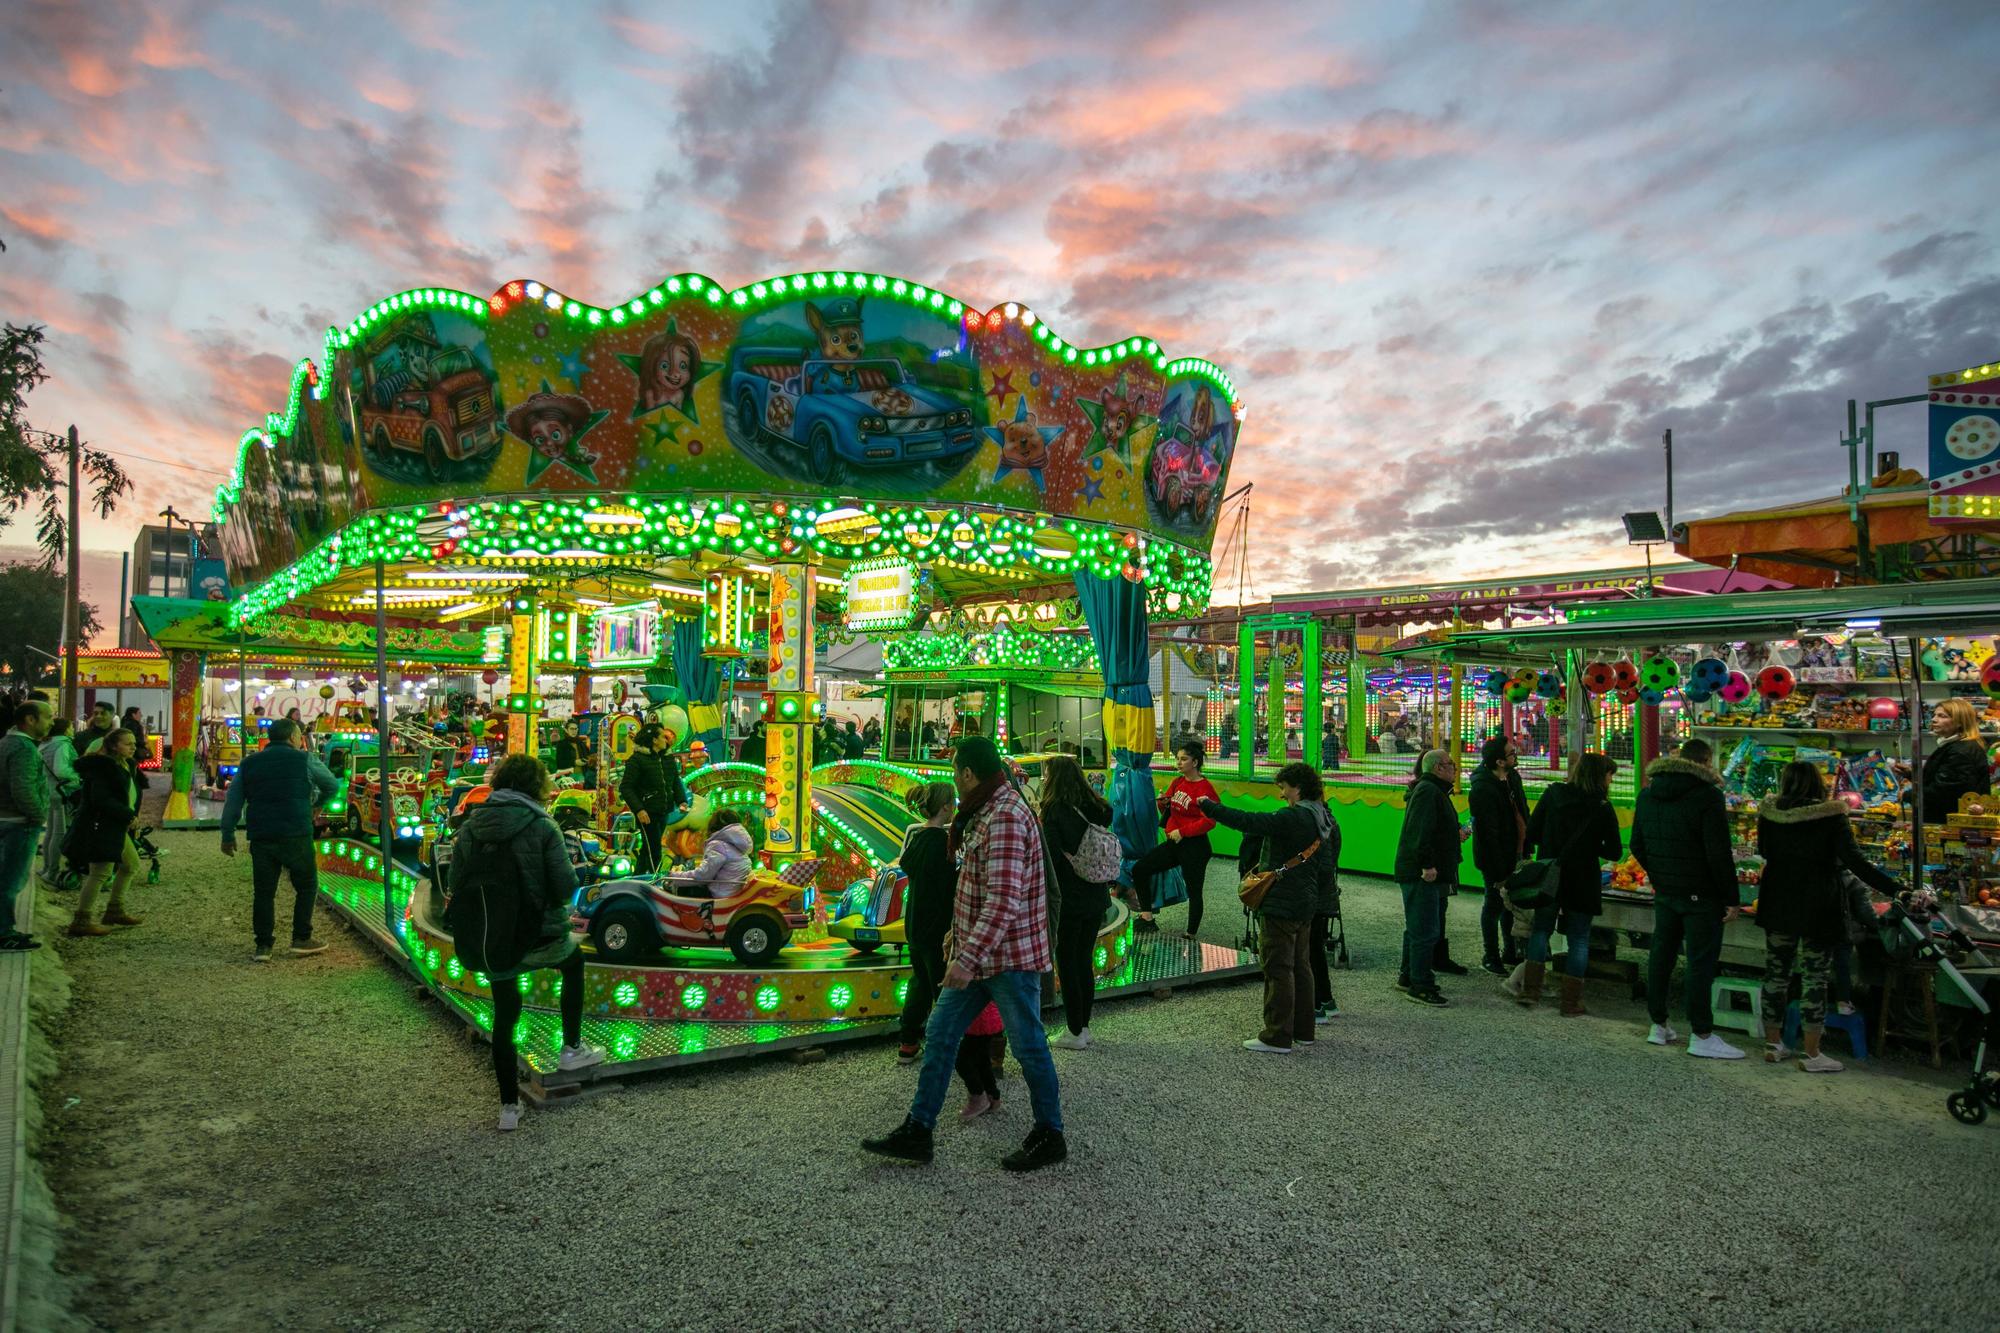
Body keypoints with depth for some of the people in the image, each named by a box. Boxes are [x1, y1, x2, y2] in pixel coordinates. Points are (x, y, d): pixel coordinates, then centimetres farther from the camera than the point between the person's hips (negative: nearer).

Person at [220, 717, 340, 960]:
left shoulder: (249, 763, 12)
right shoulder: (304, 760, 2)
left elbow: (233, 801, 11)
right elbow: (333, 785, 14)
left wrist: (227, 835, 18)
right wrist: (317, 803, 33)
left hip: (261, 838, 3)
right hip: (296, 837, -3)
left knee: (263, 892, 9)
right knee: (306, 886, 11)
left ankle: (263, 946, 8)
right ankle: (301, 939, 11)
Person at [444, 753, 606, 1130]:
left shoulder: (470, 827, 2)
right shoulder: (541, 827, -10)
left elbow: (456, 884, 4)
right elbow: (565, 887, -12)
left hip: (483, 944, 4)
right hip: (534, 939, -3)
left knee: (504, 1014, 20)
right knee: (573, 960, 29)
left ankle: (509, 1106, 25)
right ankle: (571, 1049, 30)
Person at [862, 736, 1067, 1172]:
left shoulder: (1005, 818, -22)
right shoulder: (987, 812, 11)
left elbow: (1004, 899, -30)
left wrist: (969, 957, -31)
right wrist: (960, 932, 25)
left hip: (1010, 956, -10)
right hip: (980, 953, 10)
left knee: (1028, 1046, 5)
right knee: (940, 1033, 11)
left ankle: (1050, 1136, 21)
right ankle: (917, 1131, 19)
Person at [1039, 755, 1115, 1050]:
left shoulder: (1055, 811, -16)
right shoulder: (1096, 809, 4)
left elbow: (1050, 857, -20)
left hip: (1067, 901, -7)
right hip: (1096, 898, 7)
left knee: (1067, 965, 4)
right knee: (1085, 962, 16)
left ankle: (1076, 1033, 10)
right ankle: (1084, 1026, 24)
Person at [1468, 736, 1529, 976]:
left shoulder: (1513, 777, 3)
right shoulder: (1482, 789, -25)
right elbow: (1488, 833, -24)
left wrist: (1525, 848, 13)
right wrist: (1498, 870, -21)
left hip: (1514, 855, 9)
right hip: (1495, 858, -9)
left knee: (1511, 902, 19)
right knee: (1495, 904, 4)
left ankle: (1510, 953, 34)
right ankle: (1491, 958, 18)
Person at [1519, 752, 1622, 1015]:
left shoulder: (1552, 794, -3)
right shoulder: (1603, 808, -9)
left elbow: (1532, 834, -3)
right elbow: (1613, 852, -5)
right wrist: (1588, 846, 12)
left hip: (1548, 876, 2)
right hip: (1583, 882, -2)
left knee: (1541, 928, 16)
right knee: (1579, 938, 8)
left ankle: (1530, 989, 10)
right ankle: (1571, 1002, 9)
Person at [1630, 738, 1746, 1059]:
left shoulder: (1647, 795, 9)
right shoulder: (1707, 795, -13)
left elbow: (1637, 846, 14)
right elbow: (1719, 854, -16)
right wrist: (1731, 898, -11)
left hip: (1665, 892, 7)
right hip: (1701, 895, -6)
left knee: (1660, 955, 12)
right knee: (1701, 961, -2)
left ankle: (1659, 1026, 20)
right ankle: (1702, 1036, 2)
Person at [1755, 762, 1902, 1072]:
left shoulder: (1769, 814, -2)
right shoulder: (1832, 817, -11)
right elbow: (1853, 861, -20)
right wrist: (1895, 890, -21)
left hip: (1778, 904, 4)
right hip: (1818, 909, -3)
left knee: (1776, 972, 12)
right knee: (1816, 979, 3)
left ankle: (1773, 1044, 19)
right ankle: (1812, 1055, 5)